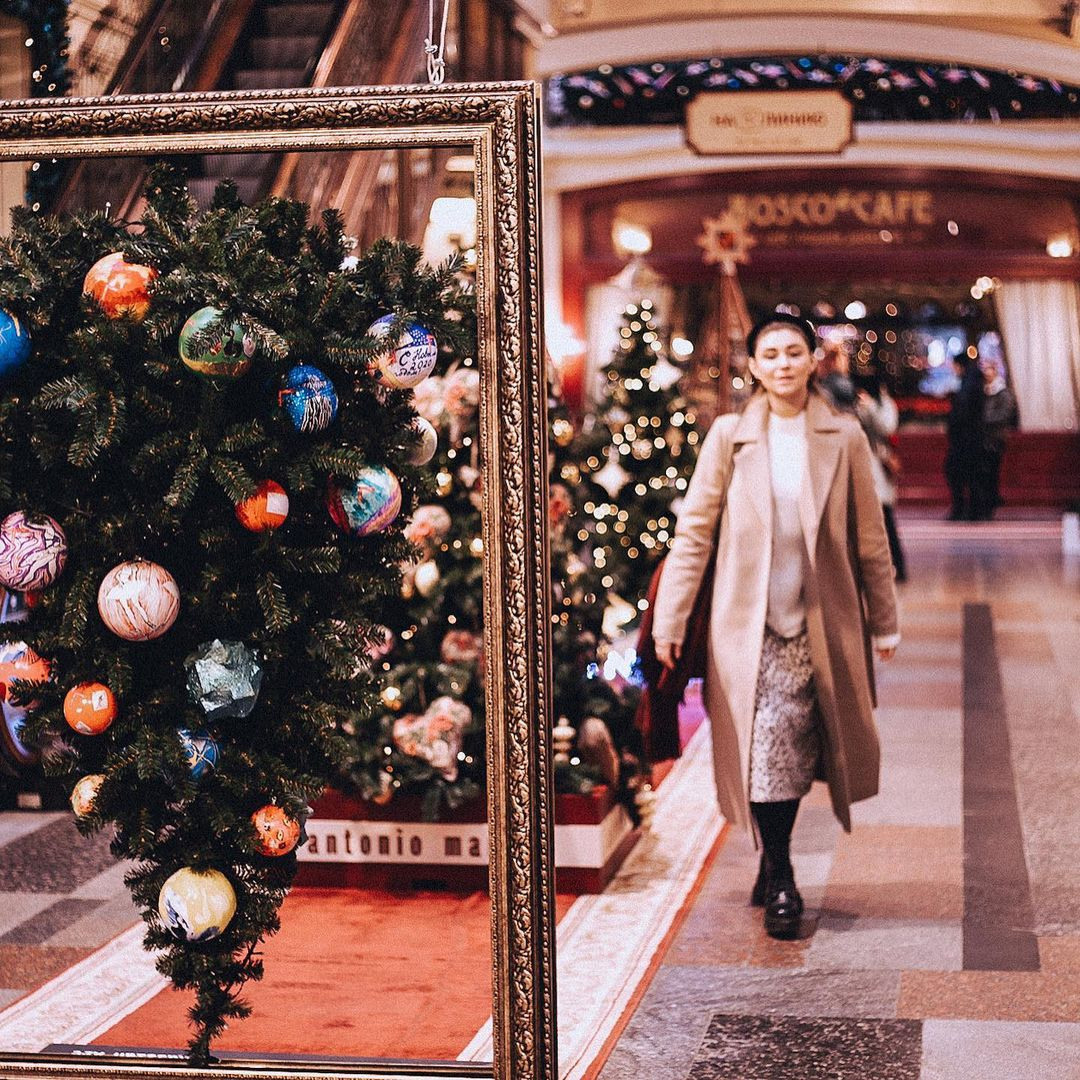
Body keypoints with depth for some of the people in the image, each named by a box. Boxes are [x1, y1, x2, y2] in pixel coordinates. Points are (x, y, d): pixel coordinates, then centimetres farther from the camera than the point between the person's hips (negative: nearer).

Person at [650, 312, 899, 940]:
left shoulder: (845, 439, 3)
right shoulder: (729, 437, 0)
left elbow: (870, 539, 8)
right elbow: (695, 531, 0)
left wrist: (885, 623, 10)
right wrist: (670, 620, -4)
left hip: (823, 623, 1)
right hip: (749, 624, -1)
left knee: (795, 753, 8)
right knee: (764, 751, -8)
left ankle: (774, 867, 27)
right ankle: (780, 883, 4)